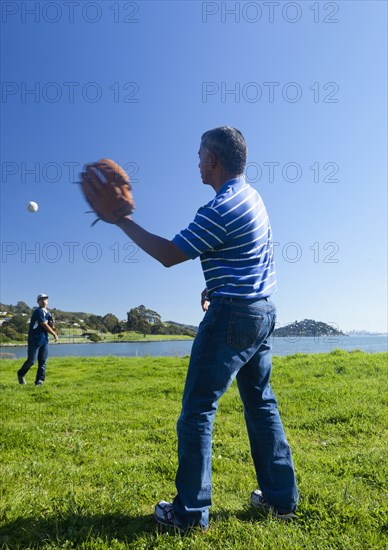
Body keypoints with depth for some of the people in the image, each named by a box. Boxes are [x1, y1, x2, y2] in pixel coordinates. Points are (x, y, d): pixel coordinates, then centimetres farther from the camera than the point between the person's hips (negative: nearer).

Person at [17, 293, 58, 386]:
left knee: (42, 361, 3)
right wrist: (54, 334, -4)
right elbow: (44, 326, -12)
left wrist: (52, 320, -5)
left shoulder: (47, 313, 16)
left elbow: (50, 326, 14)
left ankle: (40, 380, 8)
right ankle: (21, 374, 20)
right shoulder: (38, 311, -9)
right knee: (32, 360, -4)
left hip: (44, 339, 7)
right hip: (35, 339, -7)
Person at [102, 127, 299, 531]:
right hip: (263, 311, 10)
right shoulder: (251, 196, 13)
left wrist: (123, 221, -5)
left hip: (232, 315, -10)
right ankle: (281, 497, 26)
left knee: (198, 409, 0)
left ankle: (190, 511, 11)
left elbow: (169, 255, -14)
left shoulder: (220, 209, -17)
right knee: (261, 404, 15)